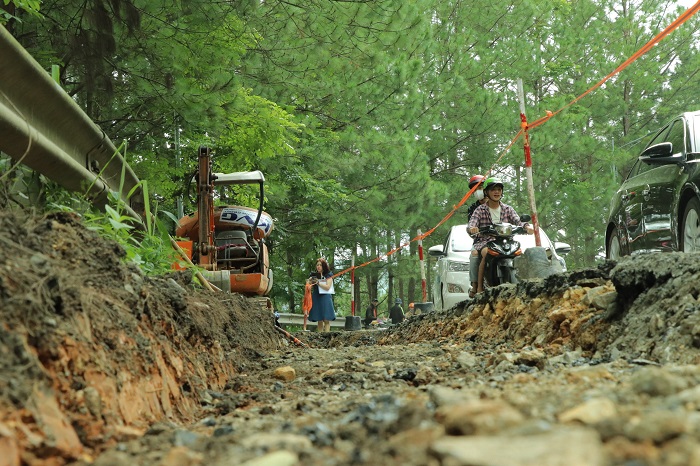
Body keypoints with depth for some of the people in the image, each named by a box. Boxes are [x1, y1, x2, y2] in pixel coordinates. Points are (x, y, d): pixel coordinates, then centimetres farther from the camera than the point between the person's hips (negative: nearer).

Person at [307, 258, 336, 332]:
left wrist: (318, 283, -16)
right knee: (319, 321, 1)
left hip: (325, 298, -2)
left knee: (326, 320, -9)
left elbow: (327, 287, -6)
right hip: (316, 298, 2)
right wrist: (309, 282, -16)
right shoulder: (314, 275, 11)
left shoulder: (328, 275, 5)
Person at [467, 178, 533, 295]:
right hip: (484, 242, -2)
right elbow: (471, 225, -6)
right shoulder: (480, 210, 7)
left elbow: (518, 221, 0)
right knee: (486, 252, -37)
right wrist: (472, 228, -32)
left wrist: (526, 226, -23)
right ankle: (478, 286, -31)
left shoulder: (508, 209, 15)